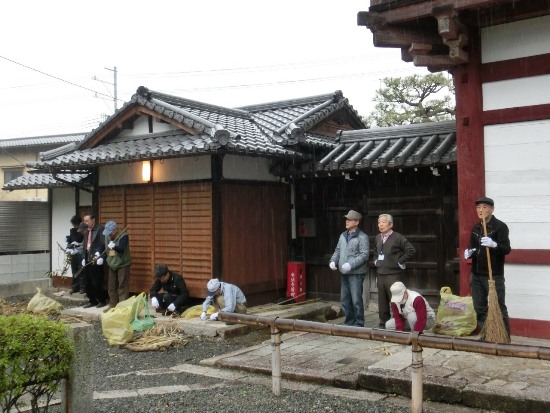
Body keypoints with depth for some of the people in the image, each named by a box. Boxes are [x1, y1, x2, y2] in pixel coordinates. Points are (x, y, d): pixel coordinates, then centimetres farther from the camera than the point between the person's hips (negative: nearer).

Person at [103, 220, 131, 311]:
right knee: (111, 286, 13)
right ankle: (113, 305, 24)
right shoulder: (107, 236, 3)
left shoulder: (123, 236, -19)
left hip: (123, 265, -7)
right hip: (112, 265, 7)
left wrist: (114, 246, -50)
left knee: (122, 286, -5)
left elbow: (121, 249, -30)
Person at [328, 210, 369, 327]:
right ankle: (349, 321, 25)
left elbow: (364, 255, -15)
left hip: (356, 273, -7)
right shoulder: (343, 236, 14)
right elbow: (338, 250, 18)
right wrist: (333, 261, 0)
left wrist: (351, 264, -23)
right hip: (344, 273, 7)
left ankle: (359, 324, 9)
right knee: (345, 299, 13)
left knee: (356, 300, -2)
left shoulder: (362, 237, -8)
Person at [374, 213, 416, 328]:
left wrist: (400, 261, -11)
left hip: (393, 274, -6)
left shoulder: (398, 238, -8)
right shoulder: (378, 238, 13)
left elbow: (411, 250, -13)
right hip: (380, 274, 6)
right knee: (382, 301, 11)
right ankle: (383, 324, 21)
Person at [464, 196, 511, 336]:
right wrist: (468, 253, -2)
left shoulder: (500, 226, -8)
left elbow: (507, 249, -16)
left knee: (499, 308, -1)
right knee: (479, 309, 12)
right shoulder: (475, 228, 12)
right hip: (476, 275, 7)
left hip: (494, 275, -7)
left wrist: (494, 245, -35)